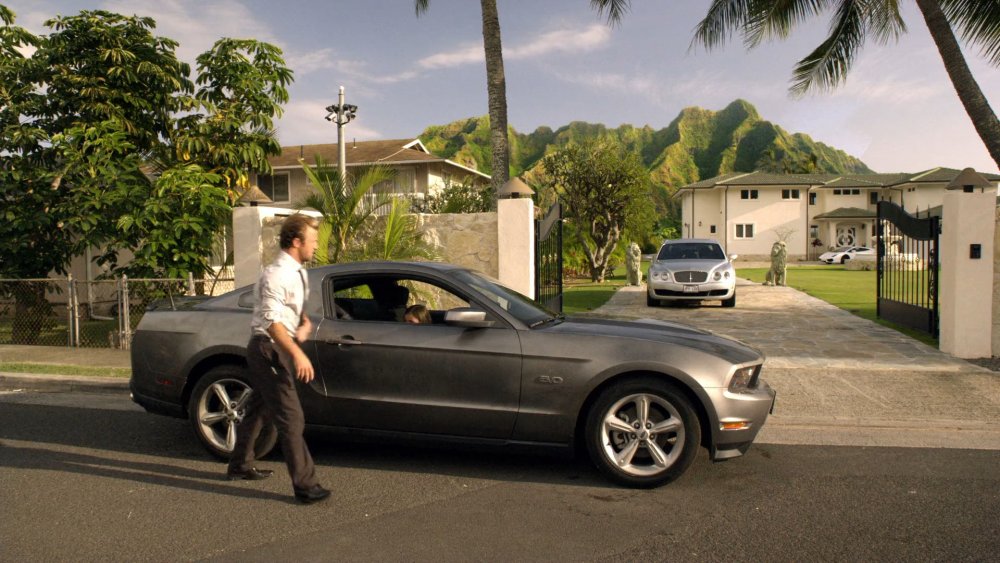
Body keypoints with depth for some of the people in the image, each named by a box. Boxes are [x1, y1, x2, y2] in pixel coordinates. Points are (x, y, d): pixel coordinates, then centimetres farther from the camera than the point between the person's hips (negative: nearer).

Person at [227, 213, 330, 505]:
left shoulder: (299, 273, 9)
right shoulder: (277, 275, -20)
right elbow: (272, 320, -29)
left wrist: (306, 323, 0)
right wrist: (297, 353, -37)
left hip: (278, 349, 10)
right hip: (268, 349, -10)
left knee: (259, 409, 22)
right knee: (291, 418, -10)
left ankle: (240, 466, 39)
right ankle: (305, 485, -7)